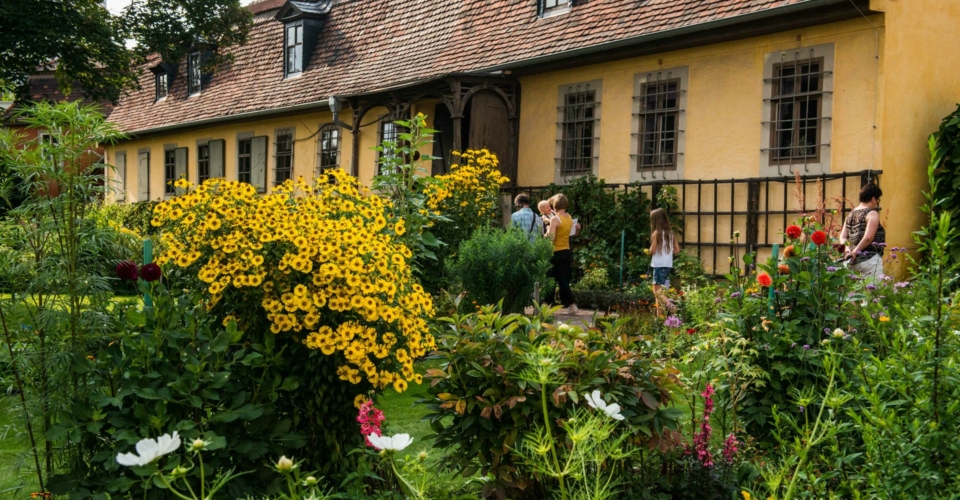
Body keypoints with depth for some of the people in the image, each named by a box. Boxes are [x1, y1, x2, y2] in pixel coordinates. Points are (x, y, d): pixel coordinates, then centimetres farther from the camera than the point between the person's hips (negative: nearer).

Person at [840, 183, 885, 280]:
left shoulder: (851, 214, 14)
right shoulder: (872, 214, -8)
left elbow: (843, 236, 10)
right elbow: (868, 237, -18)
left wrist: (847, 248, -3)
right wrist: (855, 251, -12)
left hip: (853, 261, 8)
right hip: (870, 259, -8)